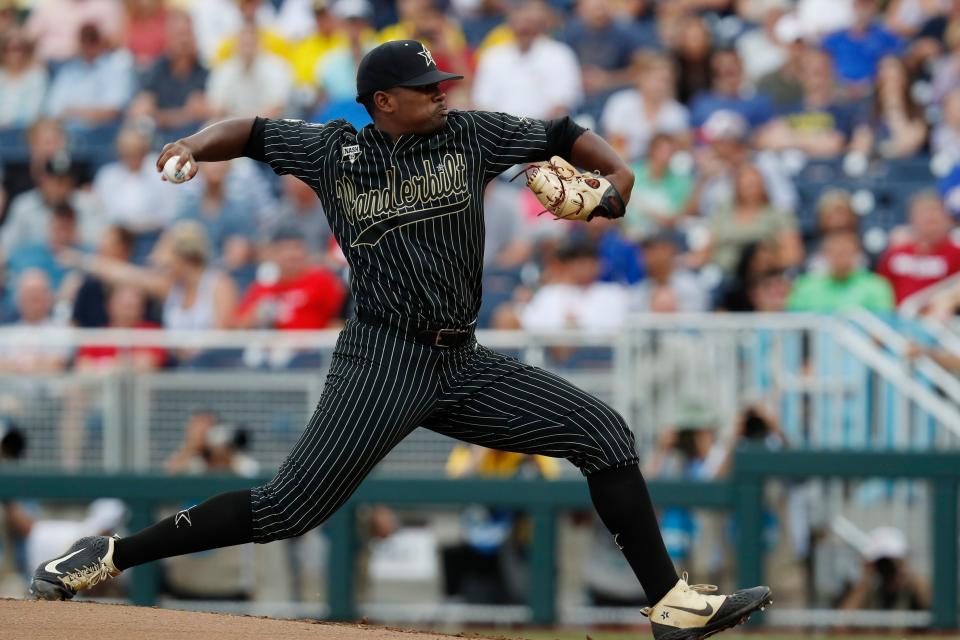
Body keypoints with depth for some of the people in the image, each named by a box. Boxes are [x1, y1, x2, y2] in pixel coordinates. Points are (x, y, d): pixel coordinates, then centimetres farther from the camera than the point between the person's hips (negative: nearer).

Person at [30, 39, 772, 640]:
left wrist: (616, 171, -7)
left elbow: (563, 136, 11)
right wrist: (195, 144, -3)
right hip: (383, 363, -4)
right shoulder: (332, 151, 2)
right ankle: (108, 556, -5)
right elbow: (254, 132, 16)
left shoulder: (468, 135, 7)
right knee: (288, 509, -13)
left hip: (464, 367, 4)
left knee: (605, 433, -5)